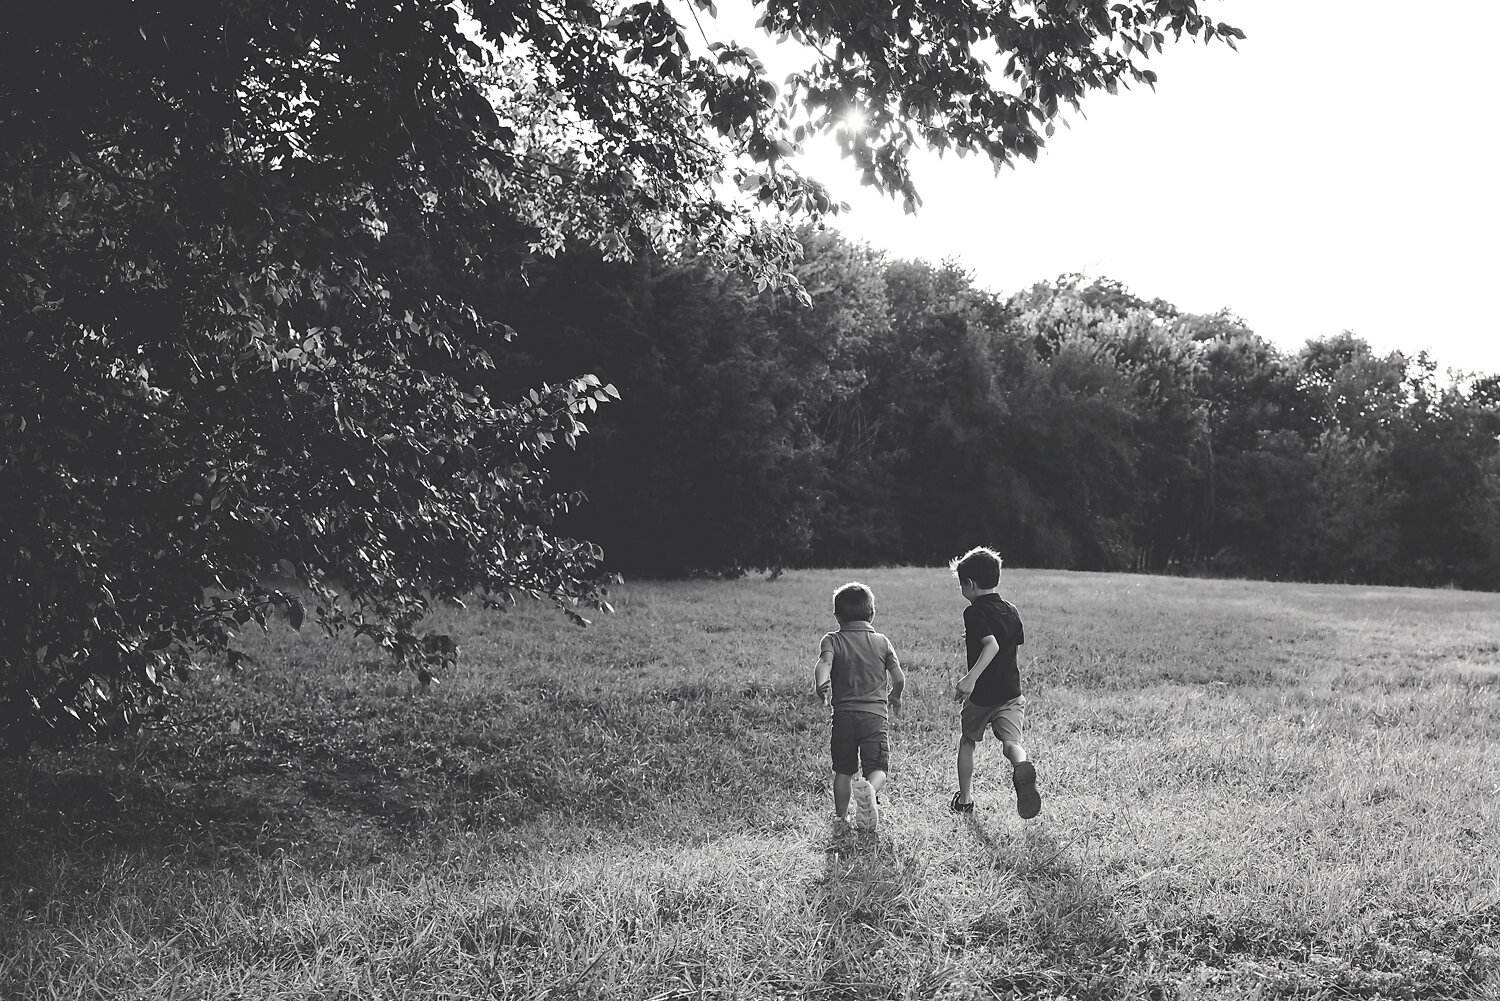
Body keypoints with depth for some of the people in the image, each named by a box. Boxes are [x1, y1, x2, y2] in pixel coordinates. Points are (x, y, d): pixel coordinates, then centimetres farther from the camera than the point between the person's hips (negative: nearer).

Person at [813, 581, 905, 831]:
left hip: (844, 714, 1)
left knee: (843, 770, 14)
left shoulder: (832, 640, 2)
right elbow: (899, 678, 7)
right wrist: (895, 696, 27)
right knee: (878, 767, 0)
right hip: (876, 714, 0)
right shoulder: (881, 641, 8)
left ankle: (841, 816, 19)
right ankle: (870, 790, -30)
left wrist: (821, 686, -35)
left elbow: (824, 663, -20)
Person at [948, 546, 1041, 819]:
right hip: (1012, 693, 4)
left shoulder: (974, 612, -13)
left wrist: (971, 677, -37)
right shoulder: (1011, 611, 8)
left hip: (981, 695, -4)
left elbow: (992, 645, -28)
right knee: (1011, 742, -5)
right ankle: (1022, 767, -41)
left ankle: (964, 799, 26)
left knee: (967, 740, 18)